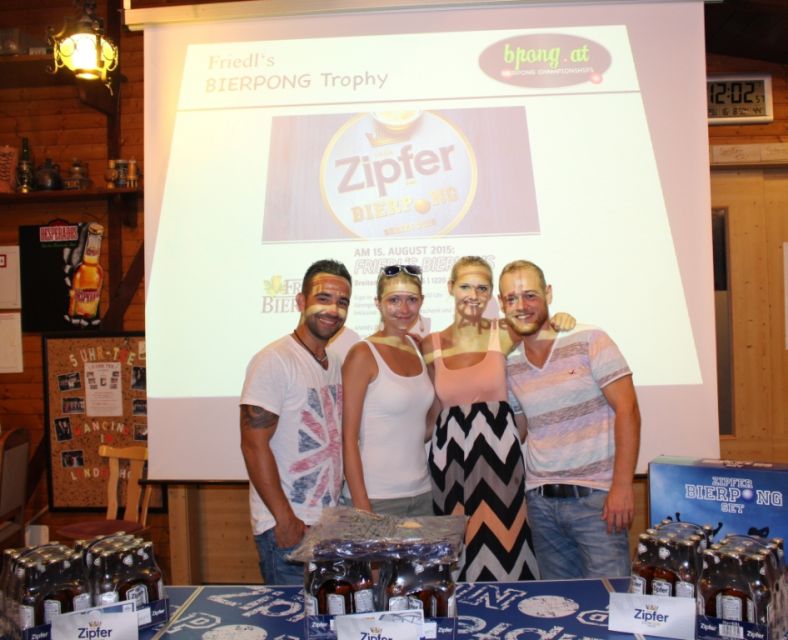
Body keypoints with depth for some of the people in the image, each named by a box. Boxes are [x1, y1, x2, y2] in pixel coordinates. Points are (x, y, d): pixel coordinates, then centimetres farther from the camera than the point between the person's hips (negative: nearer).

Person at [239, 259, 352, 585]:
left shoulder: (335, 363, 11)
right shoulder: (274, 360, -15)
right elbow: (254, 444, -18)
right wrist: (286, 520, -17)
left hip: (330, 522, 8)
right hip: (287, 527, -7)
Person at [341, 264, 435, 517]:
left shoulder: (417, 347, 6)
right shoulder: (363, 355, -12)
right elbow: (348, 439, -13)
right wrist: (361, 507, -15)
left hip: (423, 493, 6)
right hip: (378, 498, -6)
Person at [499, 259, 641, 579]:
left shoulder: (589, 341, -6)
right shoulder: (509, 366, 8)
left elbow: (627, 410, -10)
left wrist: (622, 485, -16)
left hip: (595, 495, -4)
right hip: (540, 501, 5)